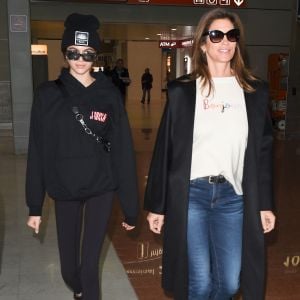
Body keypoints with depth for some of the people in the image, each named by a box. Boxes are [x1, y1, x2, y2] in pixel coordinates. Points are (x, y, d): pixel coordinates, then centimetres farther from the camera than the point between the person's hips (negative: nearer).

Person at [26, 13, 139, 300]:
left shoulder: (109, 95, -4)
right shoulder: (48, 94, -4)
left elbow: (123, 151, -4)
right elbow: (37, 152, -2)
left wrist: (130, 206, -3)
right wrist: (35, 205, -1)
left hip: (101, 189, -1)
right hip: (64, 190, 1)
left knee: (90, 262, 0)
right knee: (69, 265, 11)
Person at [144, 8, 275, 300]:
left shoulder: (255, 91, 6)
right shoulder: (181, 90, 0)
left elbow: (263, 151, 8)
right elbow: (165, 149, 1)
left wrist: (265, 204, 5)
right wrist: (156, 205, 1)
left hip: (233, 196, 2)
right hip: (190, 194, -2)